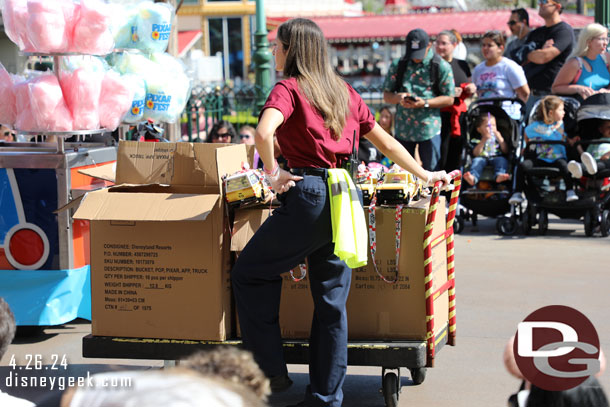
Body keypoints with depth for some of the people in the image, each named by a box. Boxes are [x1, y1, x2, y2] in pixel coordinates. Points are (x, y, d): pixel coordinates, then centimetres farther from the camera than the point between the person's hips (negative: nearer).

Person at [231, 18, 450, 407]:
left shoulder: (289, 88, -4)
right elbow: (386, 142, 20)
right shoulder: (344, 91, 15)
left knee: (249, 272, 10)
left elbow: (264, 132, -24)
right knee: (332, 301, 11)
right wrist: (425, 175, 31)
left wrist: (273, 172, -9)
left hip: (308, 196, -7)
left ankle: (272, 371, 7)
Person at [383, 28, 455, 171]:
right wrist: (398, 98, -12)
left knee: (431, 171, 0)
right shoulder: (398, 65, 8)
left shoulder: (441, 66, 0)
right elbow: (386, 95, 11)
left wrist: (425, 103, -16)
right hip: (403, 128, 3)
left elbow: (449, 99, -1)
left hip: (429, 128, -3)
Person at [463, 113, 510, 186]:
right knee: (477, 160, -33)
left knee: (502, 160, -32)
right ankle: (473, 178, -60)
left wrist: (500, 139, -3)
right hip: (482, 157, -1)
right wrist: (483, 140, -8)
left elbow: (505, 151, 9)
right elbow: (476, 154, -1)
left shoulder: (497, 138, 22)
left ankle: (499, 175, -61)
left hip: (496, 157, 1)